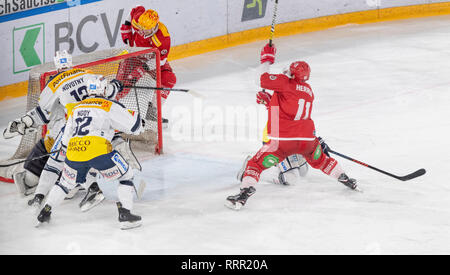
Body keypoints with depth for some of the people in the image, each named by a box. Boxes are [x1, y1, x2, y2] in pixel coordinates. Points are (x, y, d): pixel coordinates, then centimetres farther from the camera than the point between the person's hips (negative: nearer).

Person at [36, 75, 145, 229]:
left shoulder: (76, 108, 24)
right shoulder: (110, 106, 6)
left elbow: (65, 140, 30)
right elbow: (134, 126, 4)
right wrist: (138, 120, 27)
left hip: (74, 153, 5)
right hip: (99, 151, -5)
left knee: (67, 182, 29)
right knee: (126, 176, 10)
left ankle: (45, 212, 26)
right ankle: (125, 214, -2)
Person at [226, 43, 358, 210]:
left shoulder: (285, 83, -5)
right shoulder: (308, 91, 16)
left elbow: (265, 80, -13)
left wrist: (266, 59, 3)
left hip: (284, 140, -6)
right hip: (308, 139, 6)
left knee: (256, 164, 2)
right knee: (321, 160, 34)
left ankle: (244, 193, -16)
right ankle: (345, 179, 43)